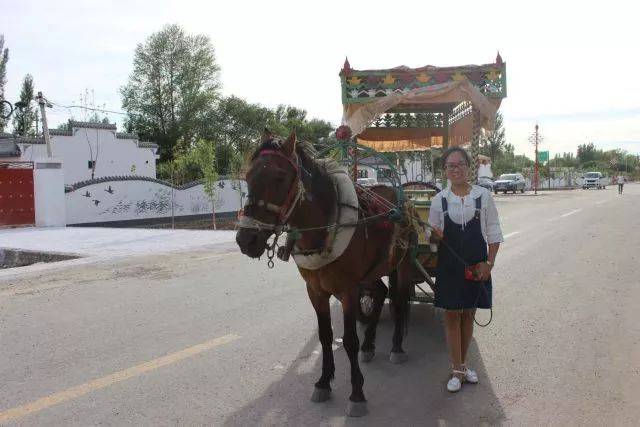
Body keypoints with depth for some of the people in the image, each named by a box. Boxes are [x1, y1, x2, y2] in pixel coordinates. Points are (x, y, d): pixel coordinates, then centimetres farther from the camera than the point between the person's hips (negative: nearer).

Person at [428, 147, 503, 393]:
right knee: (452, 315, 4)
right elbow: (433, 234, 6)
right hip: (449, 265, 0)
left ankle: (462, 364, 28)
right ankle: (458, 370, 14)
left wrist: (489, 263, -7)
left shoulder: (483, 196, -3)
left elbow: (493, 233, 1)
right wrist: (434, 236, -17)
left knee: (468, 315, 12)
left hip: (477, 265, 0)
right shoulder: (439, 200, -1)